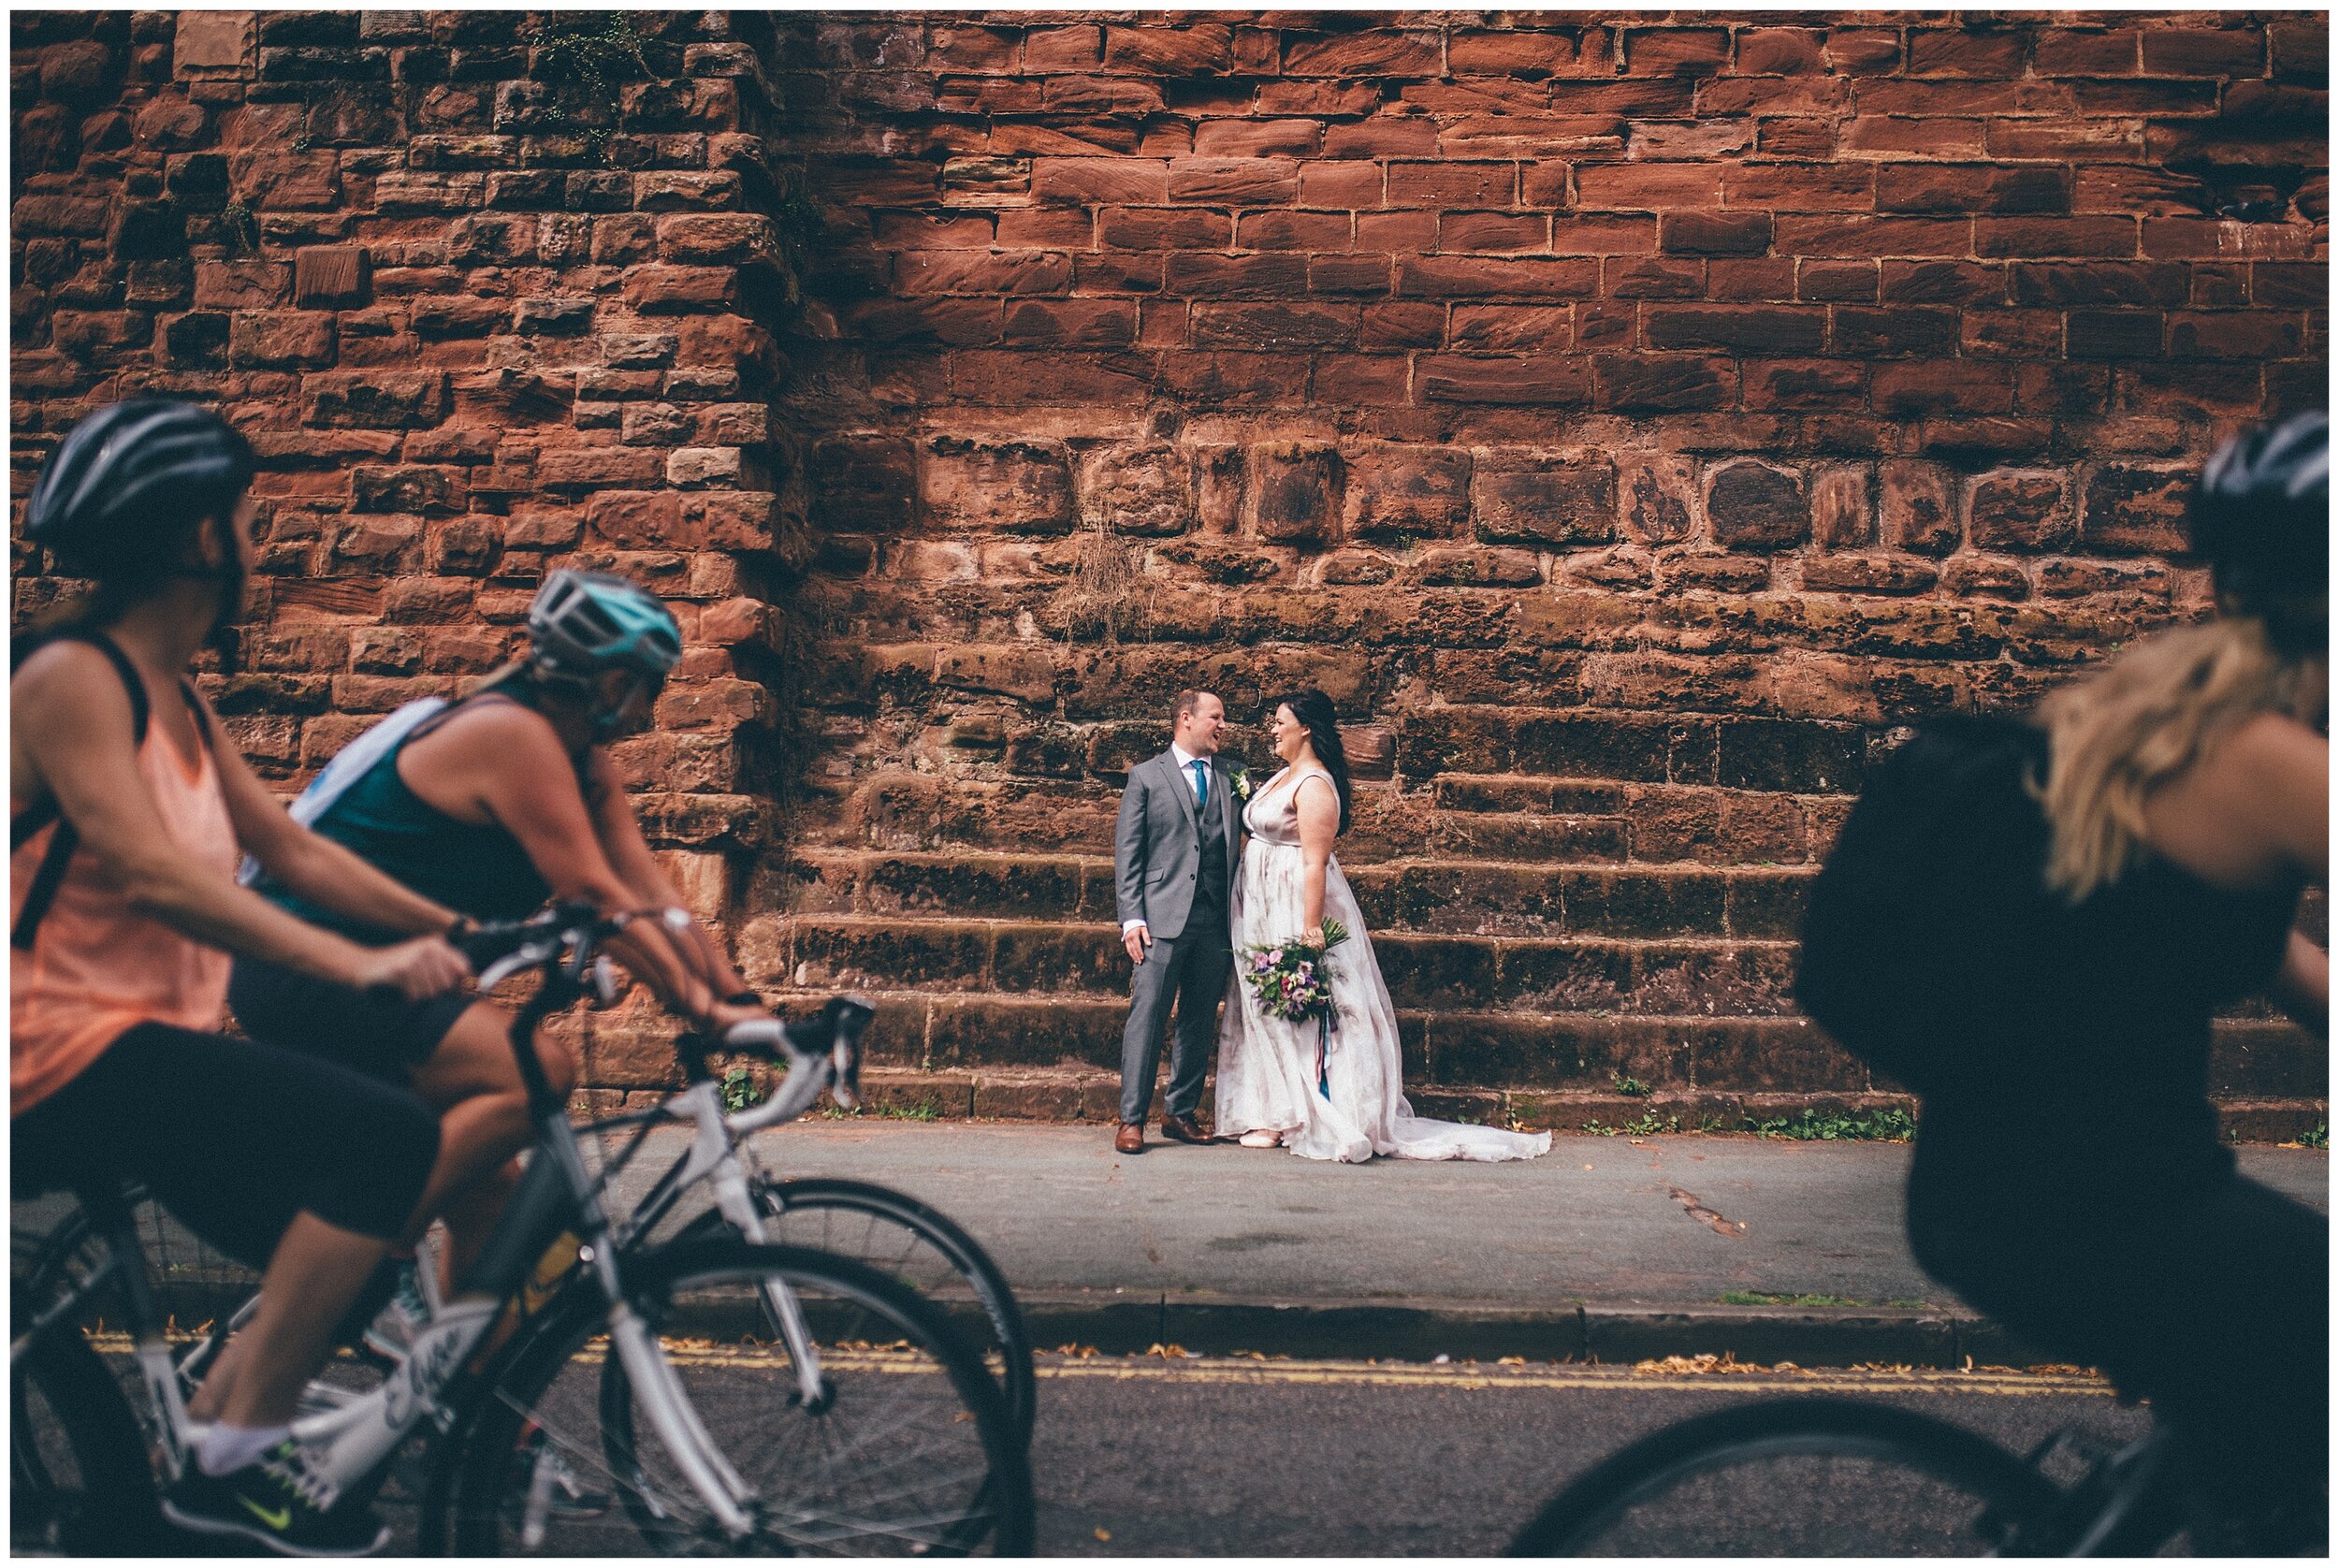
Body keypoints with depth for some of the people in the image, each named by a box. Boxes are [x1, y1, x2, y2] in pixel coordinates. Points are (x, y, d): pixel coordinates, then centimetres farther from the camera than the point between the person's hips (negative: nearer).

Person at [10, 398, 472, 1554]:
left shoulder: (174, 694, 13)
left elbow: (294, 851, 12)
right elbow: (149, 874, -28)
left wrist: (458, 930, 4)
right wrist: (357, 964, -36)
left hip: (157, 1042, 10)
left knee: (338, 1267, 12)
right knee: (389, 1139, -25)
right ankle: (238, 1460, -12)